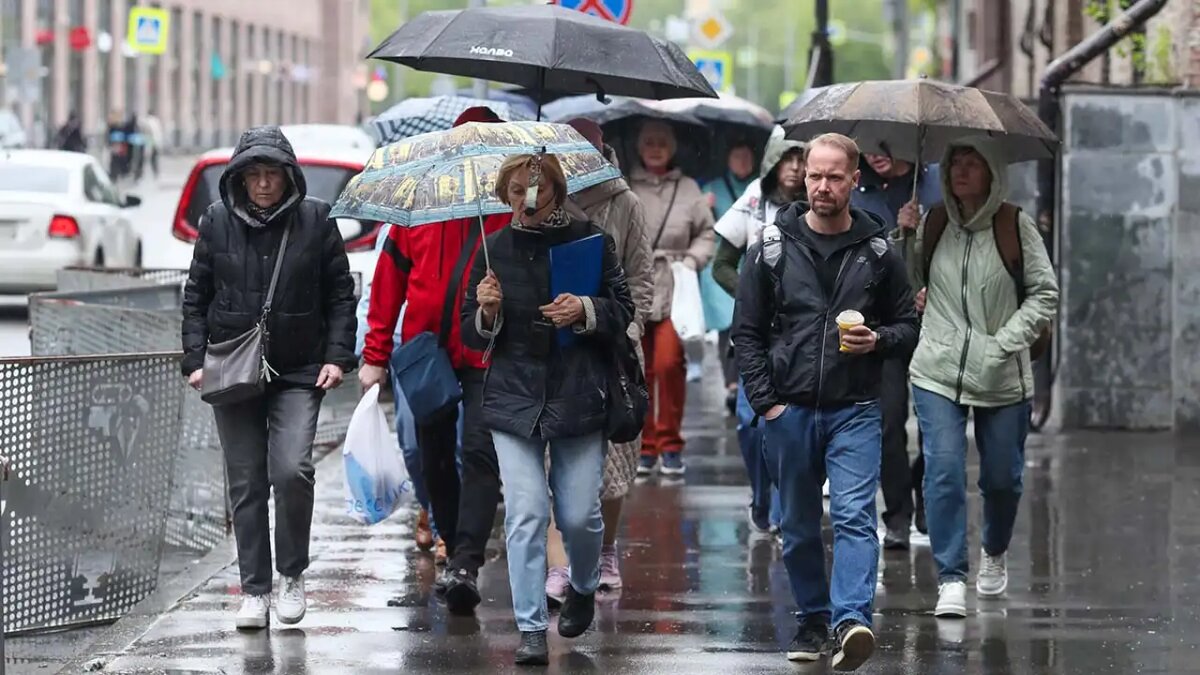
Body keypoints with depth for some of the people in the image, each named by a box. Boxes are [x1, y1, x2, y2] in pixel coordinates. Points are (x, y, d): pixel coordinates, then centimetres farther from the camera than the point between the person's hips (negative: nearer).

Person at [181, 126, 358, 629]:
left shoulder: (315, 221, 0)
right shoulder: (218, 222, 3)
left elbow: (340, 294, 5)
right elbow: (195, 295, 9)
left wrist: (338, 356, -4)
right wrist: (195, 360, 1)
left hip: (299, 372, -2)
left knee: (292, 470, -18)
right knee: (246, 484, 4)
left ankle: (292, 575, 3)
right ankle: (254, 591, 12)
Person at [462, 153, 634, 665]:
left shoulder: (589, 239, 2)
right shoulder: (494, 249, 7)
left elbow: (623, 311, 6)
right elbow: (471, 335, 12)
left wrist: (586, 310, -14)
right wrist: (486, 311, -10)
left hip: (578, 397, -1)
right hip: (514, 399, 1)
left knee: (579, 514, -1)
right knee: (526, 514, -9)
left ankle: (583, 588, 32)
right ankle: (531, 629, -5)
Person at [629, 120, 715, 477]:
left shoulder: (688, 189, 9)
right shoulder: (624, 189, 6)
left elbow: (706, 233, 14)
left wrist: (692, 260, -1)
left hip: (673, 291, 0)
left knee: (669, 363, -12)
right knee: (639, 370, 0)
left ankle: (671, 443, 2)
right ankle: (644, 446, 11)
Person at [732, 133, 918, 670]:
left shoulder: (879, 253, 3)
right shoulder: (772, 249, 3)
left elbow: (908, 325, 11)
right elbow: (747, 332, 5)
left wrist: (878, 340, -12)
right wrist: (765, 401, -3)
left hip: (854, 410, -2)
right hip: (789, 409, 2)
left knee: (855, 516, -16)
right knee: (799, 526, 10)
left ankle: (852, 620, -26)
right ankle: (812, 621, 23)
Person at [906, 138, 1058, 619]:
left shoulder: (1016, 227, -2)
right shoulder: (933, 223, 5)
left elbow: (1045, 292, -1)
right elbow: (906, 281, 19)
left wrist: (1006, 340, -10)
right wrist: (902, 237, -1)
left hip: (1002, 377, -1)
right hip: (938, 371, 1)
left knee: (1002, 476, 10)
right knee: (944, 471, -11)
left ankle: (995, 554, 38)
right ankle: (951, 579, -8)